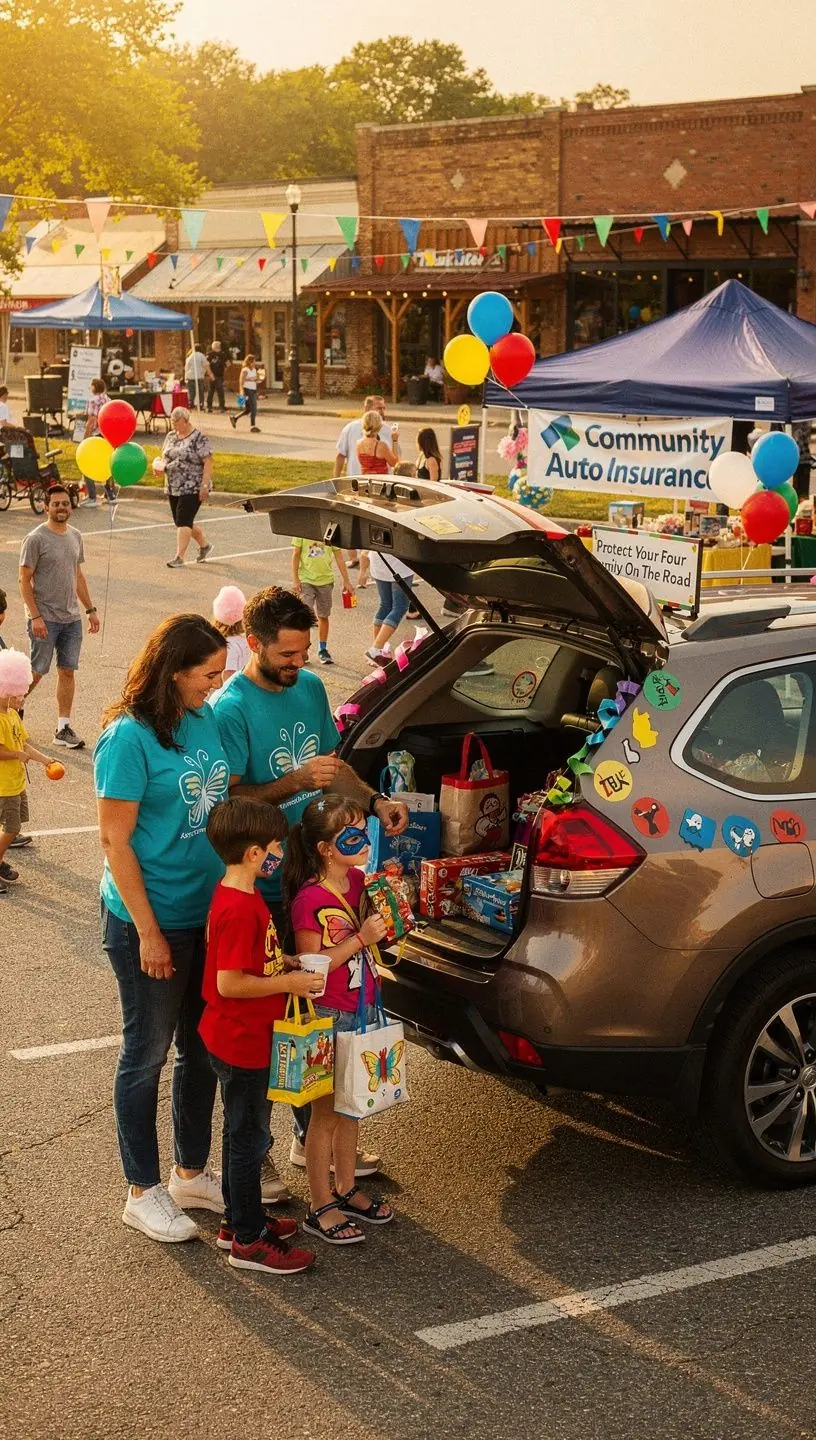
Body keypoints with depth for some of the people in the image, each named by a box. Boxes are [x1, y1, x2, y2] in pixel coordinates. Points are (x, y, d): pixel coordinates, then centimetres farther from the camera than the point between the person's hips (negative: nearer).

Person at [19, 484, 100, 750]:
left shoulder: (75, 536, 9)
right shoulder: (36, 539, -11)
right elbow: (25, 581, -12)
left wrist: (90, 609, 14)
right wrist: (35, 617, -18)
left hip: (72, 618, 6)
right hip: (45, 619, -6)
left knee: (67, 671, 6)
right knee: (37, 671, 1)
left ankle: (63, 728, 11)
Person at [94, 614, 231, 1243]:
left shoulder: (207, 719, 1)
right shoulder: (130, 738, -20)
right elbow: (115, 840, -18)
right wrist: (148, 932, -17)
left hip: (210, 914, 7)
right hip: (152, 924, -7)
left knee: (203, 1049, 18)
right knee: (147, 1055, 8)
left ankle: (191, 1174, 36)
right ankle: (144, 1192, 24)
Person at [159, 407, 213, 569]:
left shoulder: (199, 438, -11)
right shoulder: (171, 436, 11)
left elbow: (208, 463, -13)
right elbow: (164, 456, 21)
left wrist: (204, 485, -19)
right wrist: (159, 464, -2)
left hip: (192, 488, -8)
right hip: (173, 488, 8)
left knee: (183, 521, -13)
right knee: (183, 522, 12)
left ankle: (179, 557, -10)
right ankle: (205, 545, 33)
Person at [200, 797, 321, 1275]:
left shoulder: (238, 896, 5)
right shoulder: (240, 909, -27)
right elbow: (230, 982, -28)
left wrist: (284, 961, 4)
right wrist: (289, 982, -21)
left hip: (242, 1038, 10)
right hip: (241, 1043, -10)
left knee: (243, 1132, 21)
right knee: (250, 1138, 2)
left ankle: (239, 1220, 35)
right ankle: (249, 1241, 13)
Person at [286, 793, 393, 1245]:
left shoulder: (357, 881, 2)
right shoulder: (309, 899, -21)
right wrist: (360, 938, -26)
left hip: (361, 1011, 7)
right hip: (328, 1019, -7)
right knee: (326, 1113, 4)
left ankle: (346, 1190, 33)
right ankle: (321, 1208, 15)